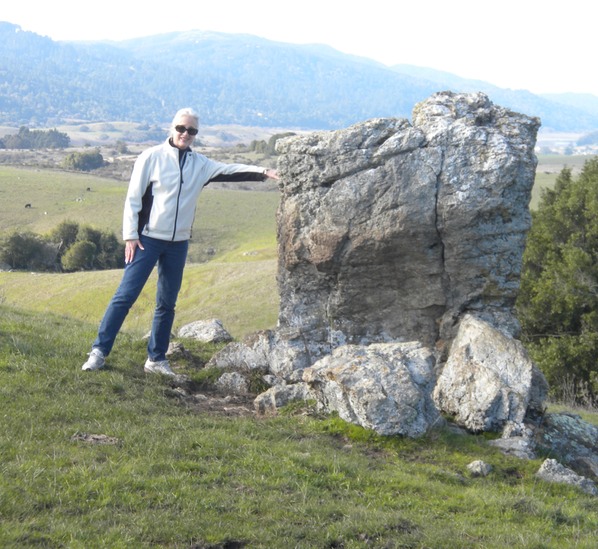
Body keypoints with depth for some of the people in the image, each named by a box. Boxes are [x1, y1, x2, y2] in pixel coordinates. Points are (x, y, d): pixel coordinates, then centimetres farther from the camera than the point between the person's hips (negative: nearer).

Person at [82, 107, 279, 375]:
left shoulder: (200, 164, 7)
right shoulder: (152, 157, -6)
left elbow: (230, 170, 5)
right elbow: (133, 197, -5)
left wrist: (262, 172, -10)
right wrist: (131, 235, -9)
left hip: (178, 243, 5)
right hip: (147, 239, -5)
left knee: (167, 304, 9)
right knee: (125, 296, -7)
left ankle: (156, 359, 18)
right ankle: (99, 351, 0)